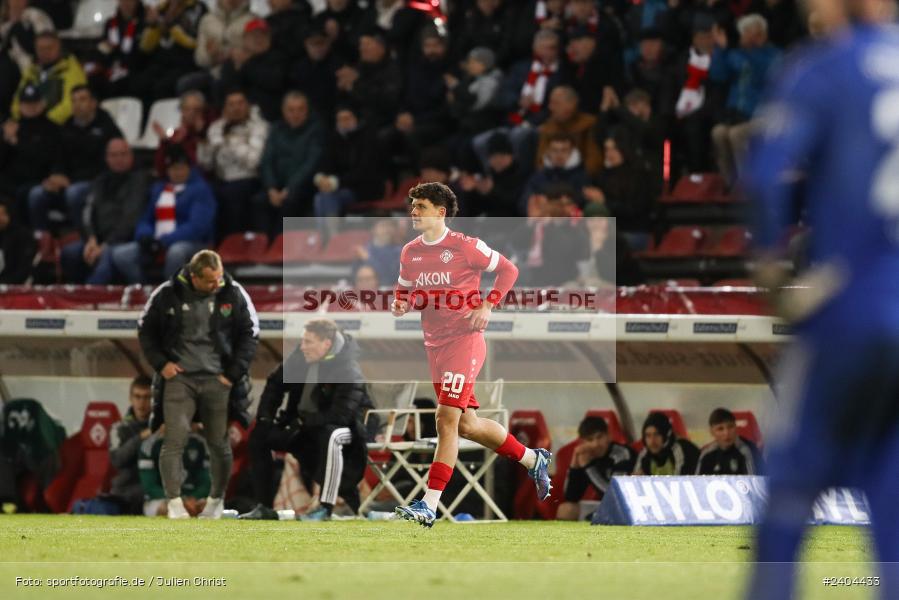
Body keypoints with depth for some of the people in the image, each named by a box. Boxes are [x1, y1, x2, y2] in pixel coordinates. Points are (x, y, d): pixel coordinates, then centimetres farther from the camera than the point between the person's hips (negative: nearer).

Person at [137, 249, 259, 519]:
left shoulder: (233, 293, -4)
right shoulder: (167, 294, -6)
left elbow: (250, 334, 5)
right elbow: (146, 330, 9)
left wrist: (234, 373, -1)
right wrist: (160, 363, -1)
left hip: (217, 379, 1)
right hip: (179, 377, -1)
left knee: (219, 443, 6)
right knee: (174, 439, -12)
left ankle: (217, 499, 22)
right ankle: (174, 502, -10)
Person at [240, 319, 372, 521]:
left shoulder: (349, 371, -25)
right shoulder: (301, 357, -7)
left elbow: (341, 415, -33)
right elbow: (275, 384, 8)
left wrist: (301, 423, -30)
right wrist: (265, 417, -3)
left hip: (336, 427, -7)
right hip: (304, 426, 7)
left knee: (330, 437, -40)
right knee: (259, 435, -2)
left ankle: (325, 509, -31)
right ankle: (265, 507, 5)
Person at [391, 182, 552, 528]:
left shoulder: (465, 247, -9)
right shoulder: (410, 253, 8)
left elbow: (508, 270, 0)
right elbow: (404, 291, 19)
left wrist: (487, 305, -12)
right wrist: (400, 305, -5)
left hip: (465, 340, -7)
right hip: (434, 343, 7)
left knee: (447, 419, -15)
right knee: (466, 425, 12)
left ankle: (429, 506, -17)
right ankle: (531, 459, 34)